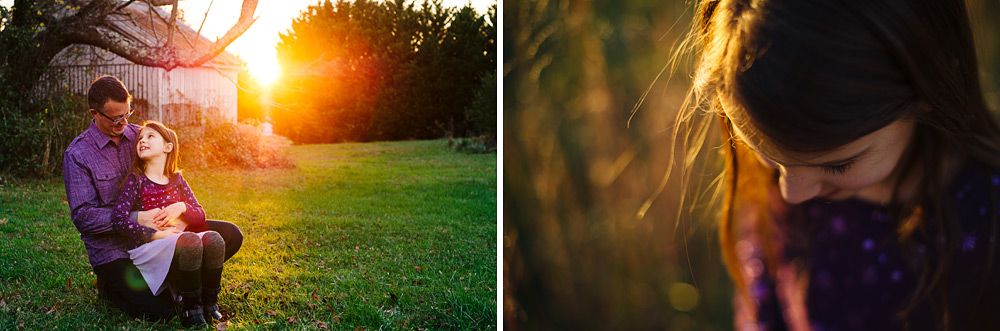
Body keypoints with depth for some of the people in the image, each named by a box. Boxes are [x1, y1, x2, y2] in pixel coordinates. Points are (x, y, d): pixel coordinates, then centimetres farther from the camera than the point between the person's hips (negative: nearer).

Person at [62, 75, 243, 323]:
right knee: (158, 311, -22)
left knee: (230, 235, -9)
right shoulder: (77, 155, -9)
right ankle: (110, 284, 8)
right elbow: (82, 216, -14)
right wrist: (136, 218, -24)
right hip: (113, 248, -5)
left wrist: (181, 215, -10)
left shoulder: (139, 136, 6)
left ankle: (173, 275, 7)